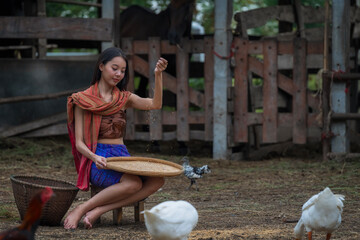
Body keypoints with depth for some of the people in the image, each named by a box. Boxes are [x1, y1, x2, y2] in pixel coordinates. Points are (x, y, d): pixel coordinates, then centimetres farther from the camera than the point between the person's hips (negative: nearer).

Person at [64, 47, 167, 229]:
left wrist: (158, 75, -15)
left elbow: (155, 104, -2)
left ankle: (98, 211, -28)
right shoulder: (83, 100, 3)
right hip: (98, 162, -5)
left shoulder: (124, 98, 16)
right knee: (133, 183, -35)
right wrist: (94, 158, -24)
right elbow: (79, 143, -3)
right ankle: (80, 210, -23)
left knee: (157, 180, -26)